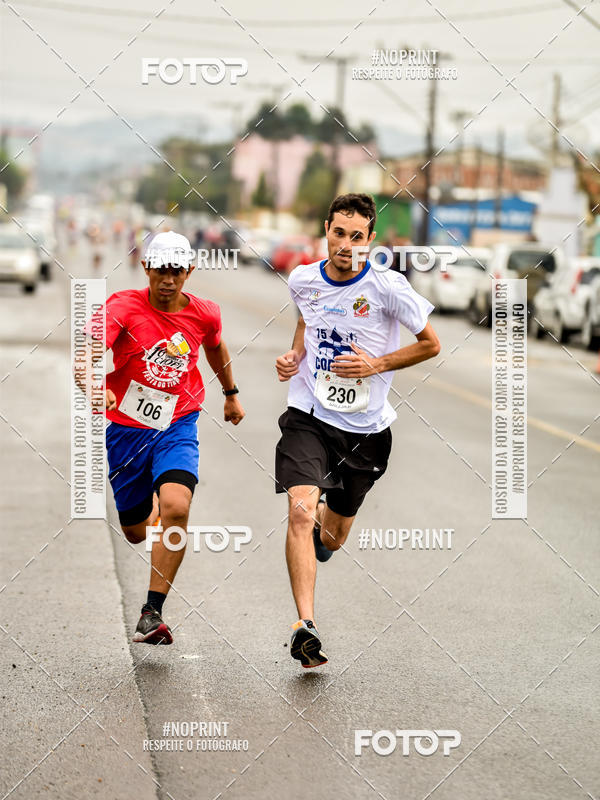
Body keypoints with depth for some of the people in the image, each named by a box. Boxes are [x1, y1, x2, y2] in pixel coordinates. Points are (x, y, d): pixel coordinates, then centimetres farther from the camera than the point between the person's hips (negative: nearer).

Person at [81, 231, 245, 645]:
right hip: (125, 428, -1)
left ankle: (153, 612, -18)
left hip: (176, 427, 1)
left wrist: (231, 393, 34)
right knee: (136, 533, 12)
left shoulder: (205, 313, -3)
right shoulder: (124, 306, -14)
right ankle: (148, 503, 53)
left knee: (176, 509, -26)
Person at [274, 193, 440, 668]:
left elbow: (431, 344, -3)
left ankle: (324, 527, 54)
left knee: (332, 538, 14)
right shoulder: (303, 280, -2)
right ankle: (305, 626, -25)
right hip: (308, 415, 1)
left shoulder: (387, 287, -13)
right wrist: (295, 355, 2)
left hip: (365, 428, 0)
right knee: (300, 509, -24)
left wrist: (377, 365, -15)